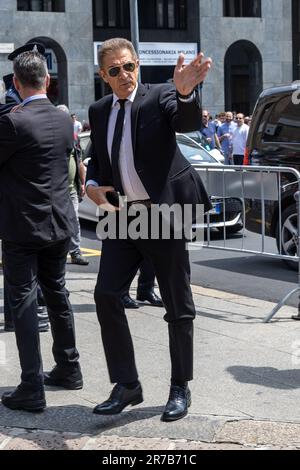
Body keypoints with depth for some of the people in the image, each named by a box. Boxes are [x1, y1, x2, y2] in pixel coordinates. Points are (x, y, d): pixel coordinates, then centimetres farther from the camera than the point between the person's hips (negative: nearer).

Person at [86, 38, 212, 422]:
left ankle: (180, 388, 19)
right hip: (122, 217, 5)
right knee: (106, 294, -6)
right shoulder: (99, 111, 10)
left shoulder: (159, 96, -6)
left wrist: (185, 91, -47)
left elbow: (188, 123, -25)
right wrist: (91, 185, -1)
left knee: (178, 306, 4)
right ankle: (126, 385, 6)